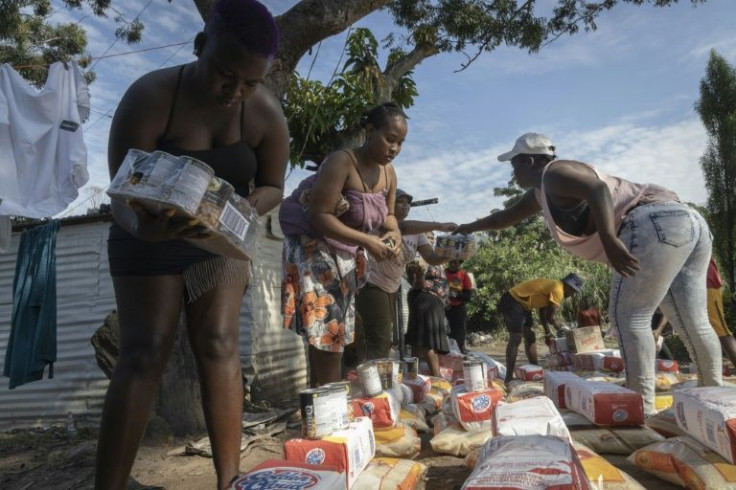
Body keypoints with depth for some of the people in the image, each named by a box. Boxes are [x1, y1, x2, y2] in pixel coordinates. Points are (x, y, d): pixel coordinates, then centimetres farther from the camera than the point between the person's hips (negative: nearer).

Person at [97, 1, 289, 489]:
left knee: (219, 344, -8)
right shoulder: (149, 96, -22)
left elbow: (273, 187, -5)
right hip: (151, 240, -1)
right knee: (144, 353, -10)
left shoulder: (267, 112, -16)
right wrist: (139, 226, -44)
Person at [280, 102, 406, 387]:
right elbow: (319, 216, -25)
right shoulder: (342, 162, -21)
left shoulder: (389, 173, 3)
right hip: (316, 249, -8)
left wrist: (394, 233, -12)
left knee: (336, 335, 11)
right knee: (325, 333, -9)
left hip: (347, 256, 8)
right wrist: (366, 241, -30)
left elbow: (388, 215, 12)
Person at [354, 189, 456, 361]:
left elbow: (432, 258, -5)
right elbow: (402, 227, -39)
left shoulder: (416, 232, 5)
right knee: (379, 341, -13)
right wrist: (439, 226, -43)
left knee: (386, 341, 13)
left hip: (391, 288, 9)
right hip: (371, 285, -8)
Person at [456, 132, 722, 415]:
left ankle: (643, 410, -11)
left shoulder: (554, 174, -3)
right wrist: (471, 227, 52)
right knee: (692, 324, 11)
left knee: (628, 317, -12)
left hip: (657, 226, -10)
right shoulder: (541, 192, 26)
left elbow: (598, 189, -23)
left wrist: (609, 240, -36)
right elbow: (508, 216, 41)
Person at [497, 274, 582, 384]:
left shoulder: (552, 286, 15)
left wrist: (548, 333, 18)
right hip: (512, 302, -11)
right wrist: (559, 329, 4)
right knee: (515, 338, -12)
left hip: (521, 303, 11)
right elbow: (549, 316, -15)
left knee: (530, 337, 14)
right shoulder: (557, 289, -15)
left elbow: (543, 314, 19)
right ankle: (509, 377, -11)